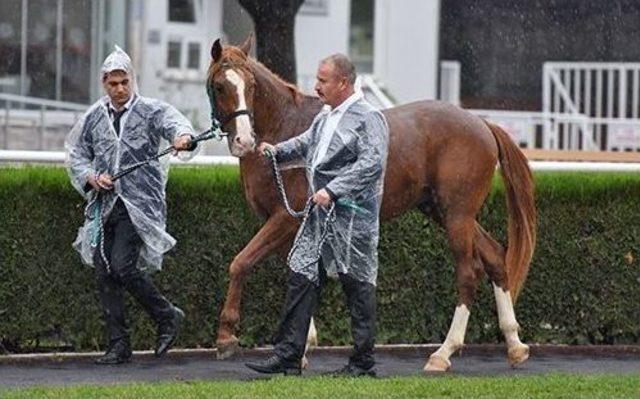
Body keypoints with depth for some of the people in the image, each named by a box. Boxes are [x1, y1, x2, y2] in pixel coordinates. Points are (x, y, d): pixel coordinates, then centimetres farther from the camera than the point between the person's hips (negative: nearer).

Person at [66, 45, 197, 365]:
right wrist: (91, 177, -3)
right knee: (104, 274, 2)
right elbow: (75, 154, 16)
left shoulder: (152, 111, 0)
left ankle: (167, 316, 4)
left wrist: (183, 136, -43)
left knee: (123, 266, -17)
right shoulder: (94, 117, 12)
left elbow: (174, 122, -19)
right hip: (104, 204, 5)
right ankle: (118, 344, 9)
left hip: (139, 204, -5)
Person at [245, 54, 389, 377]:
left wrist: (333, 190, -26)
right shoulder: (325, 117, 15)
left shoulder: (368, 118, -12)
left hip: (352, 215, -8)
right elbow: (305, 144, 27)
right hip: (320, 216, 8)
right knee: (302, 278, 5)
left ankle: (363, 362, 11)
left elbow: (371, 164, -22)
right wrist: (278, 150, 7)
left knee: (358, 286, 2)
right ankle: (288, 356, 8)